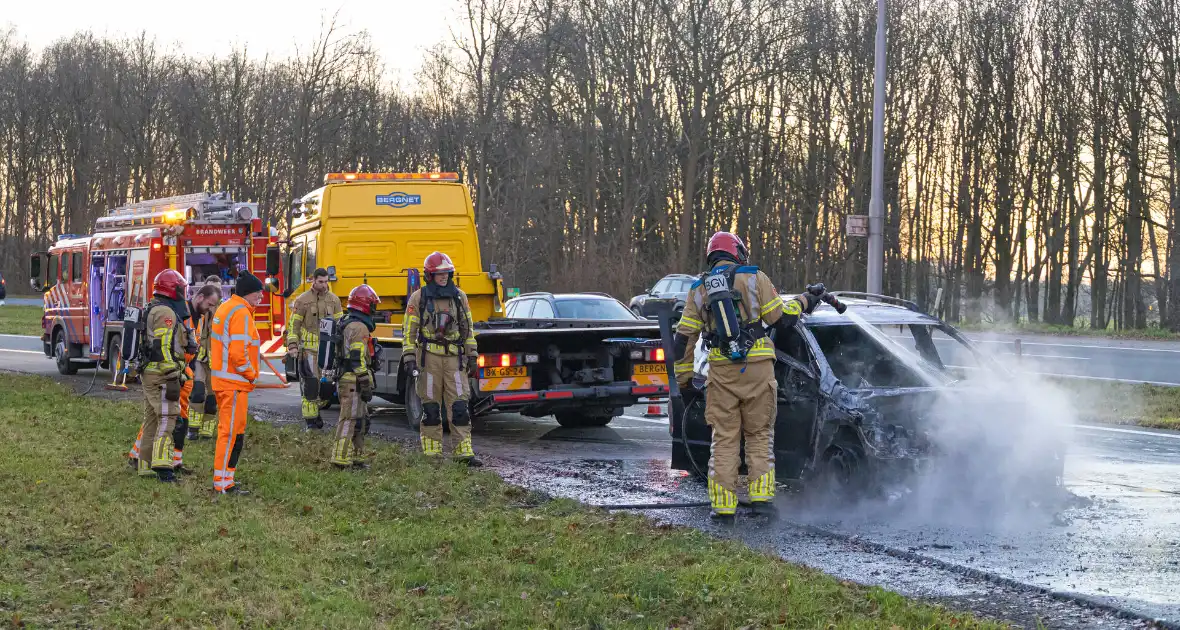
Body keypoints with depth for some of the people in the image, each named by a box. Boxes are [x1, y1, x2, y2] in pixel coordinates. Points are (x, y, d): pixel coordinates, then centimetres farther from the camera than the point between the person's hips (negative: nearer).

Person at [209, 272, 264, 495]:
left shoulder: (225, 308, 16)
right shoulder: (241, 313, -16)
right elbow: (238, 352, -24)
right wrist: (250, 374, -10)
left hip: (221, 378, 11)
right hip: (234, 382, -11)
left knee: (227, 429, 18)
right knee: (232, 431, -7)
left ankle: (222, 478, 26)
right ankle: (223, 484, -5)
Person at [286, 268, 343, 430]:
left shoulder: (333, 300, 9)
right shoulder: (302, 300, -1)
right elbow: (293, 325, -1)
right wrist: (292, 346, -10)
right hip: (308, 349, -4)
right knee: (310, 384, -7)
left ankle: (317, 408, 25)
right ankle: (310, 419, -3)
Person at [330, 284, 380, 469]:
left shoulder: (345, 323, 18)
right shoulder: (359, 327, -15)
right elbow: (358, 359, -20)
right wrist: (366, 386, -19)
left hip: (343, 379, 10)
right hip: (354, 382, -10)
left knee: (361, 419, 16)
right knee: (350, 419, -10)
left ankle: (356, 457, 21)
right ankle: (341, 459, -11)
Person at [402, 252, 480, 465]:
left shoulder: (459, 296, 11)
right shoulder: (418, 298, 2)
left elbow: (468, 328, 15)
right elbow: (408, 330, 2)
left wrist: (472, 355, 10)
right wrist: (409, 357, -7)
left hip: (454, 357, 2)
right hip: (428, 357, -2)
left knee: (459, 405, -4)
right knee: (430, 406, 2)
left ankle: (464, 451, -5)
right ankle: (432, 452, 9)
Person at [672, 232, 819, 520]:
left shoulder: (698, 289, 12)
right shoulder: (754, 278, 3)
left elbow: (684, 337, 12)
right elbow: (781, 319, 3)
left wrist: (683, 376, 21)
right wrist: (802, 302, 22)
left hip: (721, 371, 2)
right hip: (757, 368, -2)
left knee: (724, 438, 6)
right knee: (759, 434, 10)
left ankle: (723, 504, 3)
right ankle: (761, 495, 2)